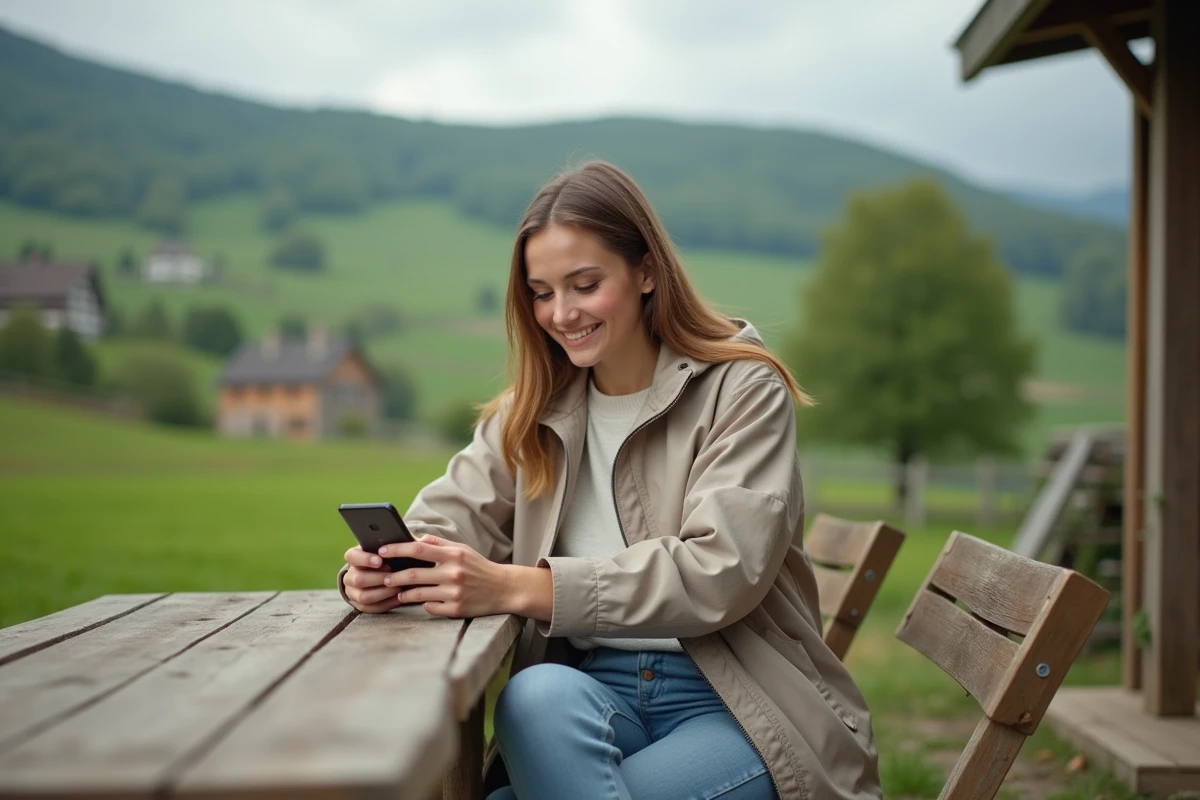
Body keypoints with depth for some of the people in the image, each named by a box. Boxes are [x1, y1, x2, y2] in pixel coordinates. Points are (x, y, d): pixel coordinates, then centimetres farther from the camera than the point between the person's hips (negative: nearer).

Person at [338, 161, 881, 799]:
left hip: (734, 706, -4)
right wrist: (381, 572, -23)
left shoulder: (743, 391, -4)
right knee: (539, 693, -32)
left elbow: (719, 572, -19)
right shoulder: (534, 411, 13)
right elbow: (447, 521, 2)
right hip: (590, 689, 4)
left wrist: (515, 587, -29)